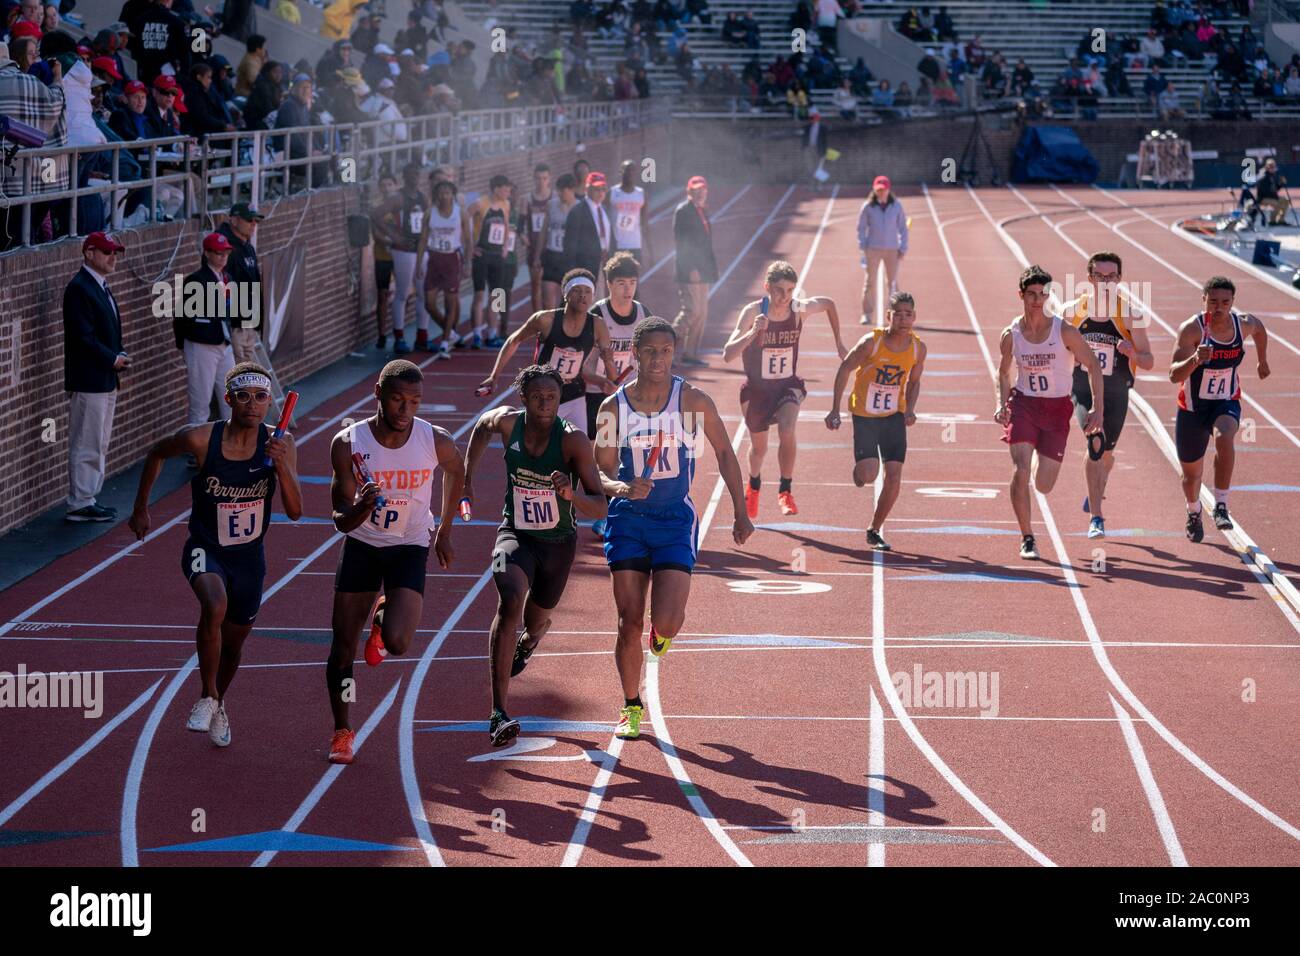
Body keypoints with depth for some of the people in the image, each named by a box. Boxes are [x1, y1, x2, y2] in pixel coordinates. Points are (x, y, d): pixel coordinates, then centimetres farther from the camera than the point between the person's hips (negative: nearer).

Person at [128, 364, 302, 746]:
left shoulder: (280, 444, -14)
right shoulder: (200, 438, -19)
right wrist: (141, 509, 8)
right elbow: (156, 454, 3)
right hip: (205, 549, -3)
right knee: (215, 607, -34)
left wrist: (281, 466, -33)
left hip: (250, 556, 3)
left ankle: (217, 705, 50)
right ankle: (207, 698, -14)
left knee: (233, 643, 19)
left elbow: (295, 511, -17)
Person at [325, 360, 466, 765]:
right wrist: (361, 507, -39)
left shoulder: (436, 442, -17)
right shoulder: (348, 444, -18)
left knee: (397, 643, -19)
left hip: (410, 549, -1)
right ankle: (342, 731, 21)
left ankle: (383, 618, 19)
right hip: (362, 545, 1)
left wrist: (444, 531, 12)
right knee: (343, 645, 1)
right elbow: (342, 522, -15)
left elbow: (455, 470, 8)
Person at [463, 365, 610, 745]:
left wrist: (570, 495, -46)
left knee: (535, 623, 21)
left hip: (559, 543, 0)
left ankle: (527, 642, 66)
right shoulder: (507, 422, -17)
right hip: (516, 533, 0)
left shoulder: (573, 440, -24)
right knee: (510, 600, -30)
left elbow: (600, 507, -26)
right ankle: (498, 715, -33)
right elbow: (482, 426, 11)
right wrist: (466, 478, 11)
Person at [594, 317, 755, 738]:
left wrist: (740, 514, 7)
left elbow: (724, 454, 6)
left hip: (676, 520, -1)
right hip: (628, 519, 1)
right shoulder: (614, 407, -2)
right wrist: (622, 487, -21)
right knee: (629, 623, -1)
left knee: (665, 624, -13)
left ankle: (663, 629, 25)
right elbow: (600, 471, 2)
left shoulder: (693, 401, -6)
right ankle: (631, 707, 17)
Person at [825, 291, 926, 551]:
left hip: (894, 416, 3)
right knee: (869, 475, -14)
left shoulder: (918, 348, -6)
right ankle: (858, 469, 26)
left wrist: (909, 409, -7)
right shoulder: (870, 342, -18)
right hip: (864, 415, -3)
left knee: (894, 477, -5)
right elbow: (845, 369, -7)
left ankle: (874, 531, 13)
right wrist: (835, 410, -7)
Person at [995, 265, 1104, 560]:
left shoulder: (1065, 332, -11)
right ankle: (1027, 539, -5)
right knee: (1020, 470, -18)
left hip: (1057, 408, 0)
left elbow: (1093, 366, -2)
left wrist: (1098, 408, -9)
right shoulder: (1011, 335, -4)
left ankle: (1041, 457, 42)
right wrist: (1002, 404, -3)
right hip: (1023, 404, 0)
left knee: (1043, 486, 1)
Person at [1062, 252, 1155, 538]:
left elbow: (1149, 362, -7)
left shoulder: (1130, 316, -9)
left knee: (1106, 452, 15)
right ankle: (1096, 518, -19)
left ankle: (1095, 492, 52)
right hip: (1083, 390, -1)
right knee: (1095, 442, -23)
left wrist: (1132, 353, -27)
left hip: (1116, 394, 1)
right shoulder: (1072, 311, -6)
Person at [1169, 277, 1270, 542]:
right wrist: (1195, 359, -50)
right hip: (1192, 407, -1)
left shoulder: (1244, 323, -10)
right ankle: (1194, 513, 47)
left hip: (1227, 403, 1)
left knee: (1224, 437, -35)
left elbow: (1260, 329, 18)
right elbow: (1174, 375, -32)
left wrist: (1262, 360, 28)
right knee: (1192, 474, 13)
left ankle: (1221, 506, -26)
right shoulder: (1191, 329, -23)